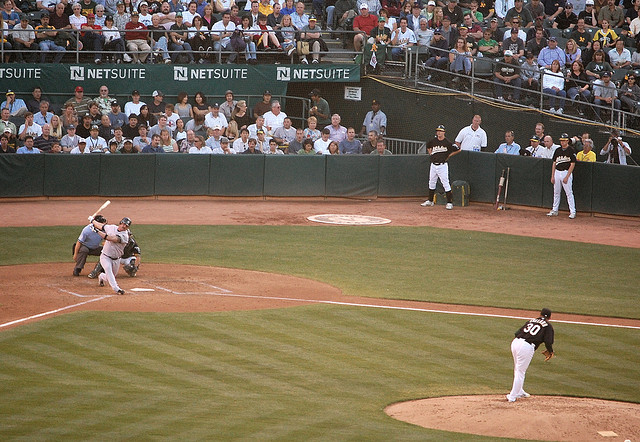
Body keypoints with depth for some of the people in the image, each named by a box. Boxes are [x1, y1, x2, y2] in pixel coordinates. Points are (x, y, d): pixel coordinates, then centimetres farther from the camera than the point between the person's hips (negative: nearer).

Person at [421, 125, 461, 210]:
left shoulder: (447, 143, -9)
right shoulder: (433, 141, 4)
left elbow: (458, 150, -3)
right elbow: (428, 146, 28)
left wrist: (449, 155, -1)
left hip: (443, 165, -5)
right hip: (433, 165, 5)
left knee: (445, 183, -9)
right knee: (431, 183, 14)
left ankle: (449, 202, -6)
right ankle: (430, 201, 27)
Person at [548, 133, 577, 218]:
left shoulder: (571, 150, -7)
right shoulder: (557, 150, 11)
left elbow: (572, 164, -10)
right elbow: (554, 163, 14)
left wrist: (567, 177, -16)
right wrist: (552, 176, 8)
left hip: (566, 173, -6)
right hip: (557, 172, 6)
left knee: (569, 193, -6)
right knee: (556, 192, 11)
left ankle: (572, 212, -3)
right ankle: (554, 210, 20)